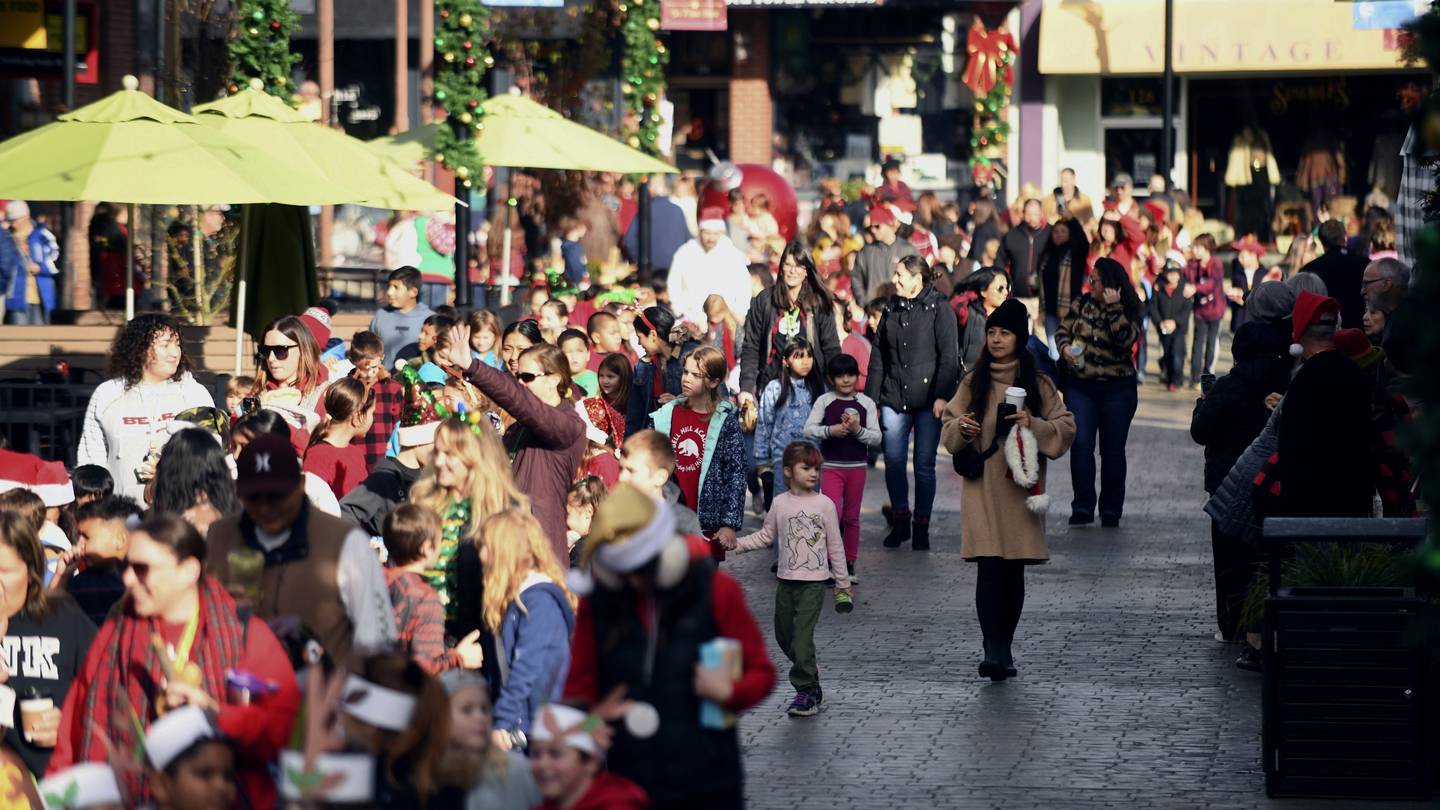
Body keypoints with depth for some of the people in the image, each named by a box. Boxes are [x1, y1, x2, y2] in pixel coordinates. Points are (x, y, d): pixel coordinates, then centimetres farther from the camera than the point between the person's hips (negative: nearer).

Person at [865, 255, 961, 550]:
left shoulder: (939, 309, -2)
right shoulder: (892, 310, 14)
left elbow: (948, 356, -7)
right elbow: (878, 357, 16)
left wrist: (942, 395, -15)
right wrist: (870, 398, 10)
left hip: (927, 400, -4)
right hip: (893, 399, 4)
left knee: (924, 465, -1)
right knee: (893, 462, 0)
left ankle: (921, 527, 9)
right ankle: (899, 522, 15)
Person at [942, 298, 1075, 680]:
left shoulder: (1038, 384, 5)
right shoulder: (973, 382, 8)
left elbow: (1066, 429, 4)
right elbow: (949, 429, 11)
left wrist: (1034, 425, -14)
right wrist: (962, 428, -12)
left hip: (1020, 487, 1)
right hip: (982, 487, -1)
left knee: (1014, 572, 6)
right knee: (989, 568, -13)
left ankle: (1005, 651, 18)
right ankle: (994, 652, -19)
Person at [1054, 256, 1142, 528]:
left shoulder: (1128, 312, -5)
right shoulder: (1081, 304, 4)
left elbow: (1126, 339, -22)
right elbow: (1063, 332, 10)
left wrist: (1113, 308, -26)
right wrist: (1066, 349, -10)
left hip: (1117, 390, -2)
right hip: (1080, 386, 2)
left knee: (1112, 450, 5)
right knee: (1081, 444, -10)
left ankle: (1111, 510, 15)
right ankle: (1083, 508, -4)